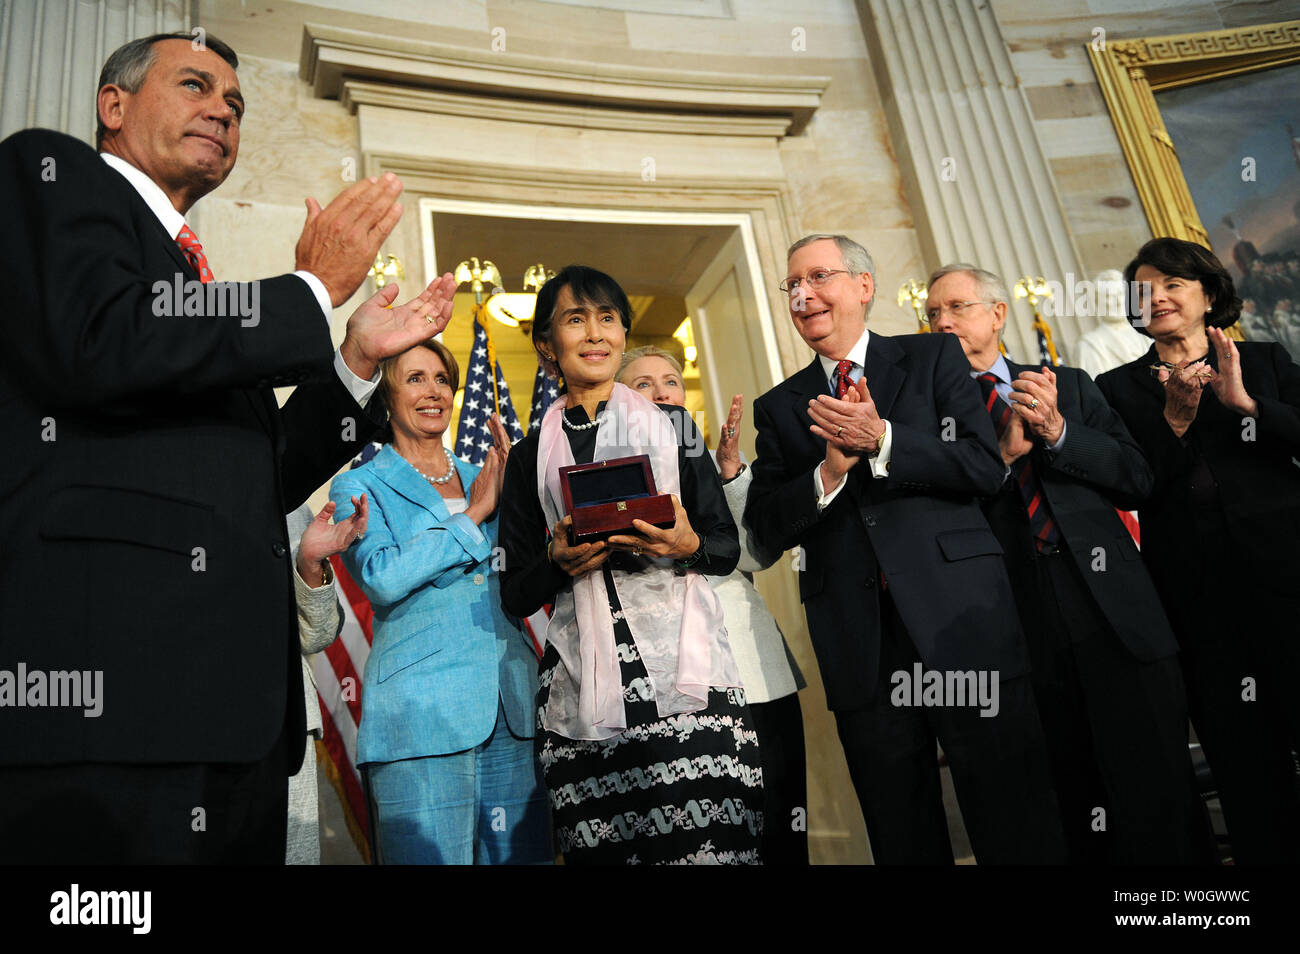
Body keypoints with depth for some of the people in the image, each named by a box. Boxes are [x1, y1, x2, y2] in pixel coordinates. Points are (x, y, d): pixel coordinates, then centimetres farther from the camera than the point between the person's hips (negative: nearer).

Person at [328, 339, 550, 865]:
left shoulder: (479, 478, 18)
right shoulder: (359, 486, 5)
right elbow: (382, 578, -14)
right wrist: (473, 515, -8)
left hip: (514, 708, 5)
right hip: (421, 714, -4)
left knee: (520, 853, 6)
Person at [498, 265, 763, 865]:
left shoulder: (671, 425, 12)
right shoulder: (531, 454, 13)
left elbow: (728, 546, 11)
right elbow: (515, 595, 12)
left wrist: (688, 547, -10)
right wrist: (559, 564, -8)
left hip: (682, 664, 0)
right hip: (585, 680, 1)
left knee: (707, 838, -10)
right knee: (603, 845, -4)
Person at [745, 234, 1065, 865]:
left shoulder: (934, 357, 7)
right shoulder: (780, 407, 12)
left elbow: (986, 465, -5)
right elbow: (767, 529, 4)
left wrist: (881, 440, -16)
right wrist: (830, 470, -12)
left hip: (962, 623, -2)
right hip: (859, 644, 2)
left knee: (1018, 829, 5)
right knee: (902, 838, 14)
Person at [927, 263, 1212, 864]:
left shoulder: (1069, 385, 15)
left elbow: (1138, 481, 7)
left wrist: (1057, 431, -6)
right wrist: (1004, 452, -11)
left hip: (1113, 608, 2)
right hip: (1022, 628, -1)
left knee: (1156, 789, 2)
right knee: (1073, 800, 5)